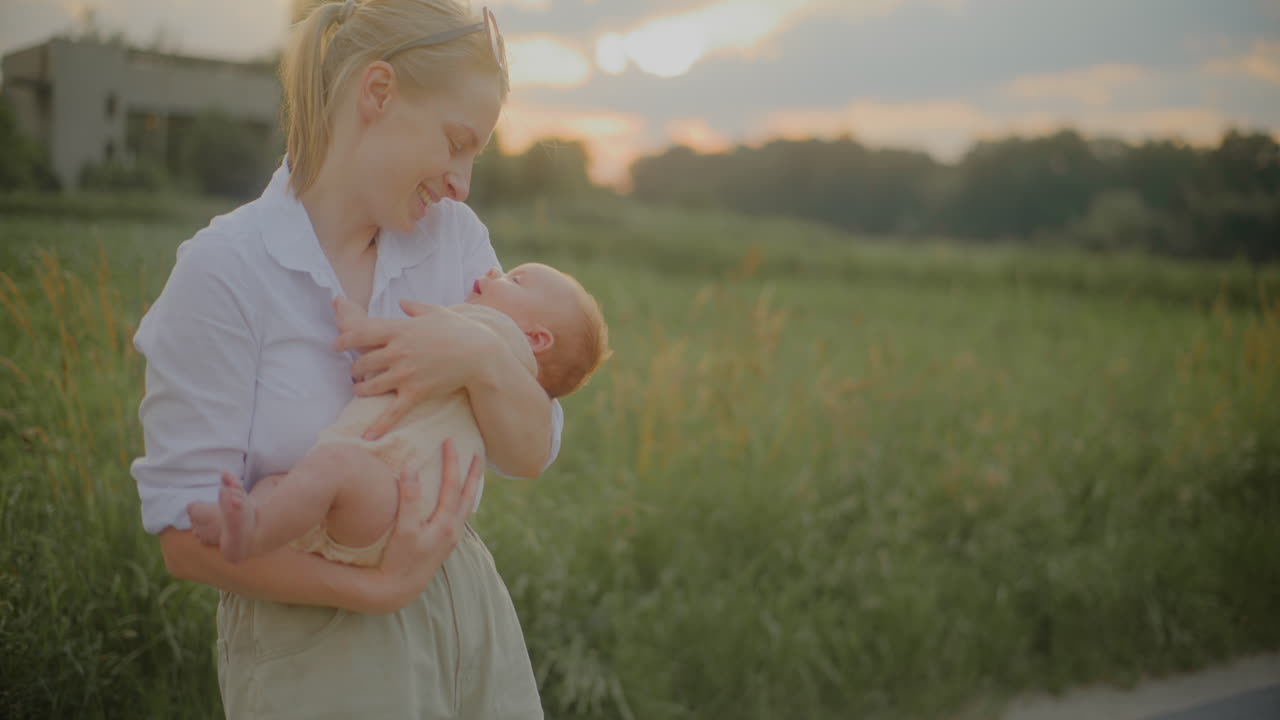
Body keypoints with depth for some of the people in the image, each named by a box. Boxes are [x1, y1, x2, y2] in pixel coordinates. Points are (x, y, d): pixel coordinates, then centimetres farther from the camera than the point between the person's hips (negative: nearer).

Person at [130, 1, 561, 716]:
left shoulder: (456, 235, 1)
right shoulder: (223, 268, -14)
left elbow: (531, 453, -2)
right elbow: (188, 534, -14)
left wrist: (483, 360, -21)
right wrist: (374, 588, -23)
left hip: (469, 613, 5)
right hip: (315, 649, -4)